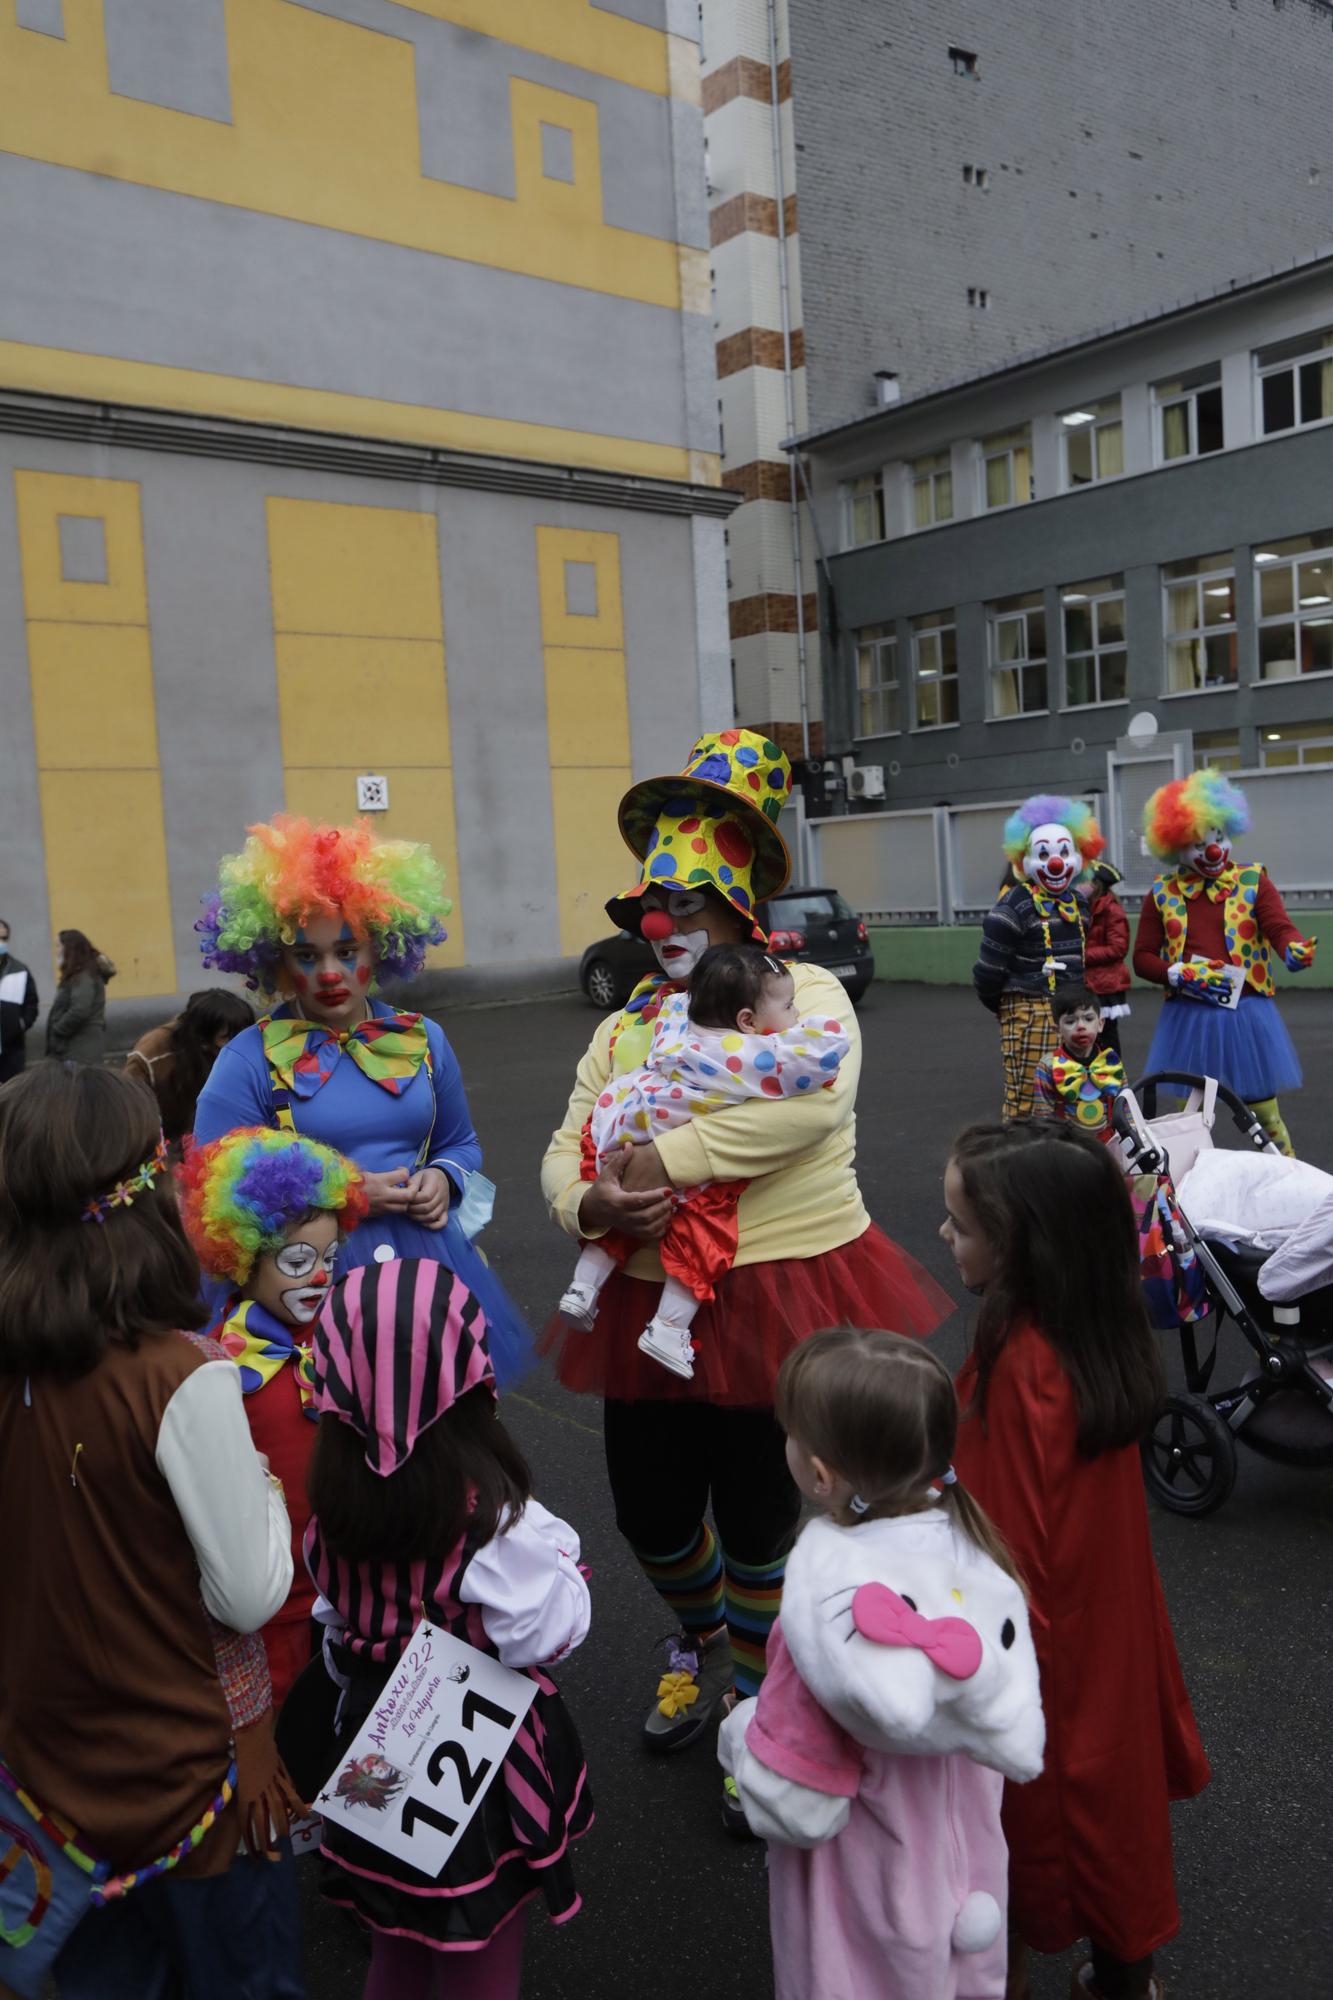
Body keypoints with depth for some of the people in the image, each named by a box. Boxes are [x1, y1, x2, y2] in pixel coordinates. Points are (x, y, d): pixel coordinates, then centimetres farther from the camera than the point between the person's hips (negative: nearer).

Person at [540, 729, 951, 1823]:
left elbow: (808, 1095, -26)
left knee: (758, 1515, 7)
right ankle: (705, 1634, 48)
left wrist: (664, 1159, -25)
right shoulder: (624, 1030, 13)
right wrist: (588, 1201, -16)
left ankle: (754, 1698, 35)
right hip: (653, 1303, 6)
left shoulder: (804, 994, -5)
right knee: (650, 1511, 15)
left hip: (778, 1290, -5)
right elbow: (565, 1149, 8)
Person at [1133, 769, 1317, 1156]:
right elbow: (1143, 957, 6)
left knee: (1264, 1111, 5)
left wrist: (1295, 949, -36)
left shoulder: (1253, 880, 2)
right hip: (1186, 1018, 1)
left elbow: (1279, 927, -13)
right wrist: (1179, 974, -12)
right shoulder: (1162, 893, 4)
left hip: (1247, 1015, -1)